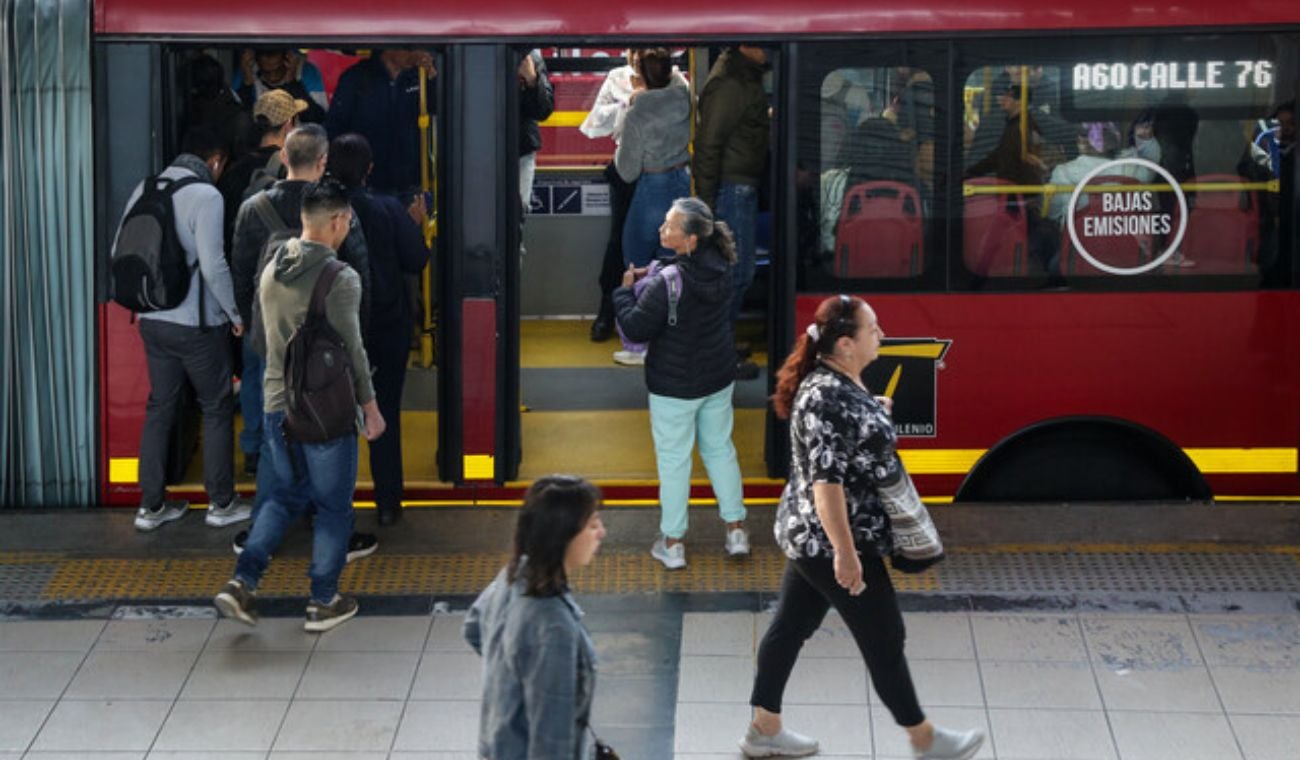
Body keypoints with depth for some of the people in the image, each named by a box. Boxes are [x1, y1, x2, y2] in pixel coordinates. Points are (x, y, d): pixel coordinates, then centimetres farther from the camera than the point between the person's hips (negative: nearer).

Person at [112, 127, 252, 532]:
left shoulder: (145, 190, 5)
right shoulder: (205, 196, -15)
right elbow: (213, 265, -20)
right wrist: (235, 313, -7)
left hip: (153, 320, 6)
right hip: (197, 323, -6)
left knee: (160, 406, 14)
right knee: (217, 408, 8)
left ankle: (152, 505, 18)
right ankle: (221, 503, 15)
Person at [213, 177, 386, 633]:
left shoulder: (272, 270, 5)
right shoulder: (340, 278, -17)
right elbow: (350, 349, -14)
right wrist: (369, 404, -4)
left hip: (277, 405, 6)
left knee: (286, 496, 19)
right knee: (333, 507, 9)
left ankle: (241, 583, 7)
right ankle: (323, 603, 15)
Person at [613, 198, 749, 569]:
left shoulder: (667, 284, -29)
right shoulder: (720, 267, -7)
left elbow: (636, 329, -21)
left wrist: (626, 290, -6)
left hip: (675, 385, -6)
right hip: (719, 378, 6)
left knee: (673, 460, 8)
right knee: (720, 448, 21)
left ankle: (672, 542, 19)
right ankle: (736, 530, 27)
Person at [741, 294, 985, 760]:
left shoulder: (840, 382, 3)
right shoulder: (827, 399, -28)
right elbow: (826, 481, -29)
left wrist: (879, 412, 12)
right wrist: (846, 553, -27)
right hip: (831, 541, -10)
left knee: (792, 626, 17)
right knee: (884, 639, 5)